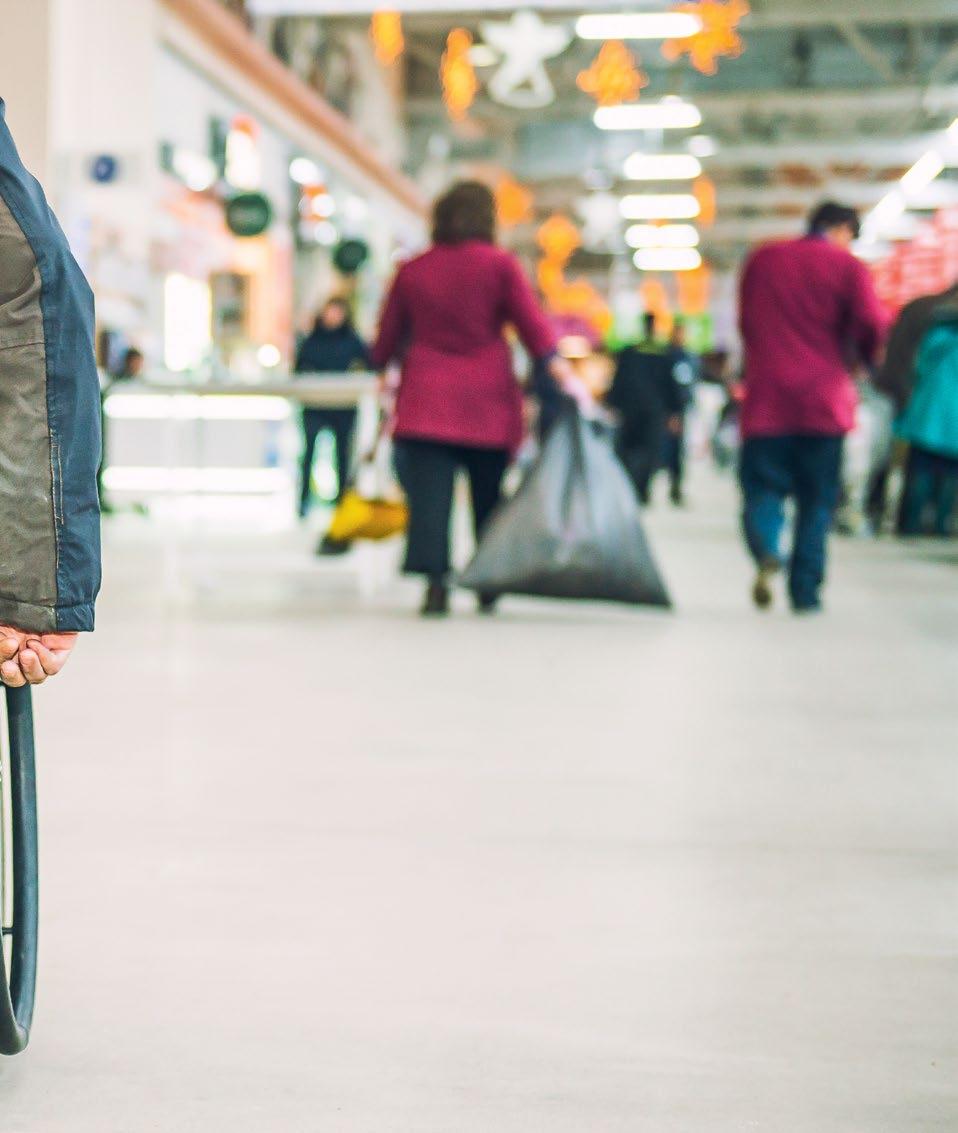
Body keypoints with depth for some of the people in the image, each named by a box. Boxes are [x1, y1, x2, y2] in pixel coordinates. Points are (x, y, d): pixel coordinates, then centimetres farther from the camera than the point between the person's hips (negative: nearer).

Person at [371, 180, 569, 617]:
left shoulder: (412, 270, 9)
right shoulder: (500, 265, 1)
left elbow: (388, 336, 18)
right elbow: (533, 323, -5)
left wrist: (382, 367, 35)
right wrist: (559, 369, -4)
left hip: (426, 398, 1)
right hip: (486, 401, 0)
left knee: (430, 495, -7)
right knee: (488, 495, 11)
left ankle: (435, 581, -20)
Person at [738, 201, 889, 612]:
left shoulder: (761, 260, 11)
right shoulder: (847, 266, 0)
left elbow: (745, 321, 20)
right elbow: (873, 325, -9)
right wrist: (868, 360, 11)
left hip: (766, 398, 2)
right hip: (823, 400, -2)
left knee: (762, 489, 3)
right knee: (816, 501, 8)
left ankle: (766, 552, -27)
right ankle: (805, 591, 6)